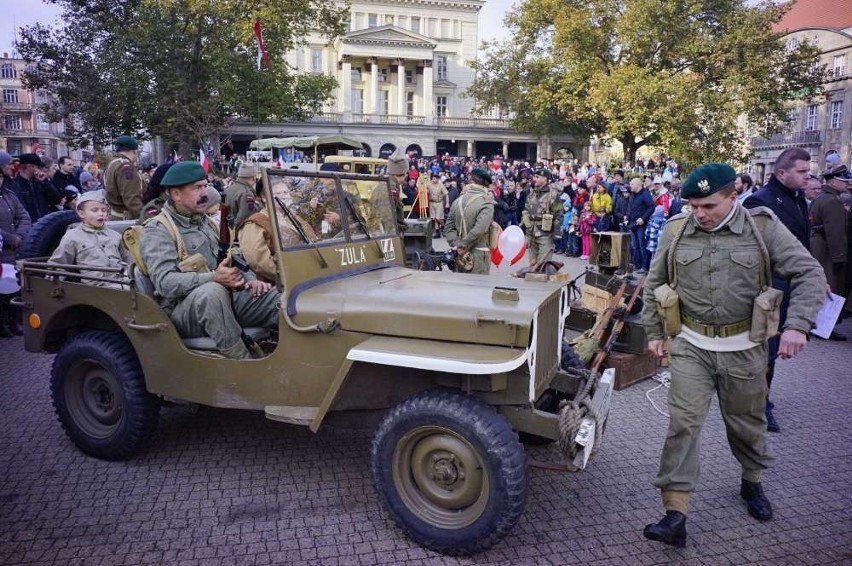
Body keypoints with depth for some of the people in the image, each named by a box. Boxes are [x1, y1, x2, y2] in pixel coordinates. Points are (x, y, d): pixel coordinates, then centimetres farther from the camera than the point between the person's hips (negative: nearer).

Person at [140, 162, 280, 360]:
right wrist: (213, 278, -31)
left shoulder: (204, 223, 18)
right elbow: (164, 282, -20)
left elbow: (230, 261, 24)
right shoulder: (157, 230, -6)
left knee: (279, 300, -14)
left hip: (225, 297, 7)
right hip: (183, 309, -7)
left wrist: (249, 279, 2)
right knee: (212, 292, -40)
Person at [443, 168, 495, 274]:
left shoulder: (458, 201, 5)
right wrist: (462, 245, -15)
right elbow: (479, 230, -25)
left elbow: (448, 227, 2)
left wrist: (457, 245, -6)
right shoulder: (486, 203, -13)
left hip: (460, 254, 6)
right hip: (479, 254, -6)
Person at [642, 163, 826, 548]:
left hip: (744, 348, 0)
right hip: (691, 346, 0)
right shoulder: (675, 231, -3)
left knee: (746, 423, 18)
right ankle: (675, 514, 0)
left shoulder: (764, 227, -8)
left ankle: (752, 482, 46)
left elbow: (809, 274, -6)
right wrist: (654, 332, 8)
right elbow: (654, 284, 8)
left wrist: (797, 325, -19)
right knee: (683, 424, -5)